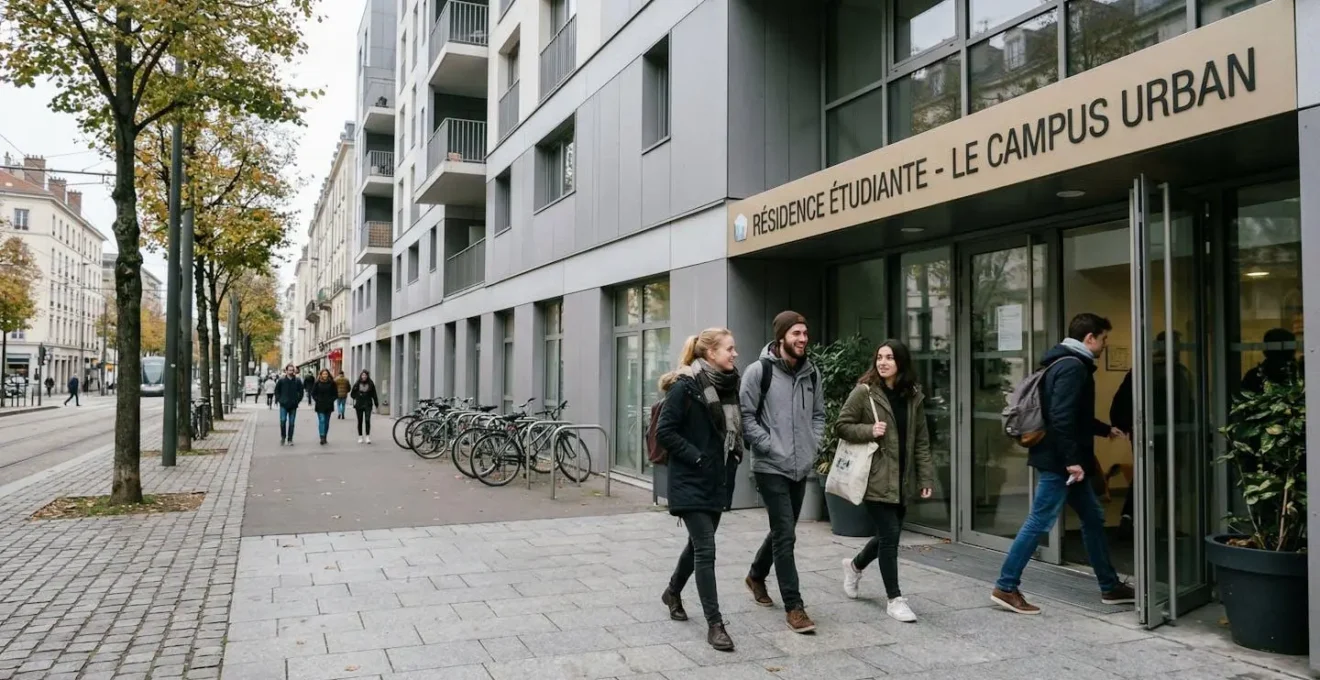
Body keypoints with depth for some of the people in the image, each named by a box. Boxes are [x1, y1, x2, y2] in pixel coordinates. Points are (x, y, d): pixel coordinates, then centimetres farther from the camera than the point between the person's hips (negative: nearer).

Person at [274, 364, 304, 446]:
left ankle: (290, 439, 12)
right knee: (283, 421, -8)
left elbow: (301, 392, 9)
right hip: (283, 405, -1)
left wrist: (298, 400, 2)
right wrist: (278, 399, 0)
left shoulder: (298, 381, 1)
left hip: (293, 405, 1)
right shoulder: (281, 380, -2)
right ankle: (283, 437, 13)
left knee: (291, 423, 4)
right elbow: (277, 390, 9)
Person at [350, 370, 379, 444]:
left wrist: (376, 404, 5)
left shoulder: (371, 384, 1)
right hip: (359, 405, 1)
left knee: (367, 420, -12)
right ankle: (360, 437, 16)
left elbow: (374, 394, 5)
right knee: (360, 421, 8)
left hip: (368, 405, -1)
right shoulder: (357, 384, 2)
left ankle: (367, 436, -8)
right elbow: (352, 394, 9)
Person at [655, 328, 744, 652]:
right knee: (706, 549, -7)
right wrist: (696, 457, -18)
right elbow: (664, 432, -16)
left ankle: (673, 592, 42)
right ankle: (715, 624, 1)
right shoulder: (685, 386, -16)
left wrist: (734, 456, 4)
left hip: (718, 480, 8)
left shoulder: (728, 385, 6)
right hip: (691, 482, -8)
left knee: (699, 542, 19)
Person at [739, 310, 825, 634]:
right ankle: (794, 607, 3)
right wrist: (771, 447, -15)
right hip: (771, 467, -6)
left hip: (801, 467, 6)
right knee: (785, 535, -7)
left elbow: (818, 414, 16)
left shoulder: (811, 373, 7)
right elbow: (746, 416, -11)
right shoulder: (759, 371, -11)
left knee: (782, 531, 18)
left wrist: (812, 445, 3)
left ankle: (756, 575, 42)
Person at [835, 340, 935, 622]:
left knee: (889, 534, 15)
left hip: (902, 479, 5)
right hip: (876, 478, -5)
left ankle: (855, 565, 43)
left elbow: (921, 441, 8)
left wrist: (926, 477, 3)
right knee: (889, 535, -5)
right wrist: (869, 431, -19)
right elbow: (841, 426, -4)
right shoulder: (864, 392, -7)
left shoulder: (913, 396, 6)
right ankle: (895, 599, 8)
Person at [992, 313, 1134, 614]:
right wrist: (1072, 460, -24)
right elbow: (1061, 418, -25)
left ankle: (1110, 587, 27)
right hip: (1058, 461, -11)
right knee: (1039, 523, -6)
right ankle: (1006, 587, 0)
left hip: (1063, 460, 11)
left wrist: (1106, 429, 35)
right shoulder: (1073, 367, -16)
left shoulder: (1068, 363, 17)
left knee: (1093, 518, 17)